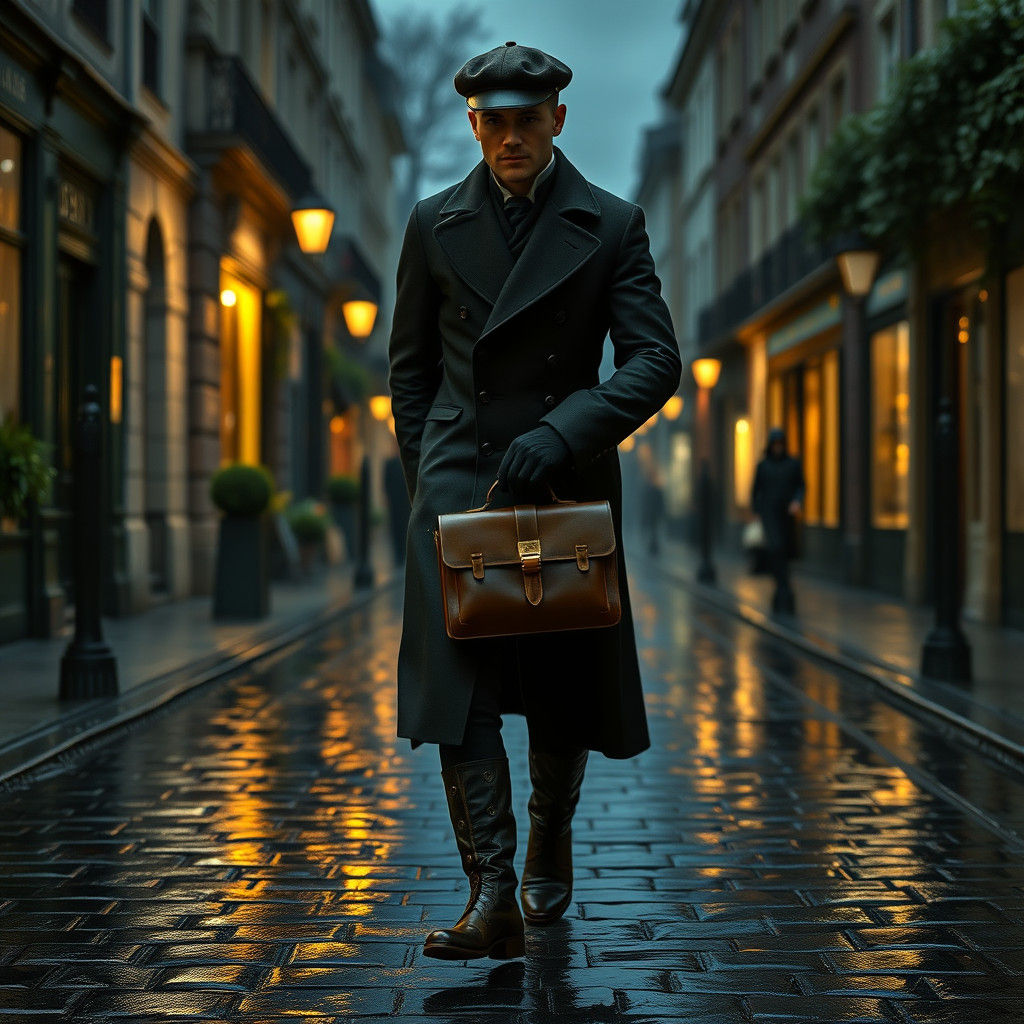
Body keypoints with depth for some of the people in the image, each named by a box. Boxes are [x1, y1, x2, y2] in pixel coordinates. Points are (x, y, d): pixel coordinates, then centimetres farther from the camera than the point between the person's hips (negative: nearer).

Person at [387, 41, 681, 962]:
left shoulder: (611, 226, 2)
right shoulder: (435, 224, 8)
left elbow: (657, 360, -6)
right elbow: (409, 363, 14)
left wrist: (563, 432, -20)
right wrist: (426, 472, 4)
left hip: (565, 480, 0)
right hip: (459, 480, 1)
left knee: (565, 687, 8)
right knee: (459, 678, -12)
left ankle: (551, 839, 36)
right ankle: (492, 899, -11)